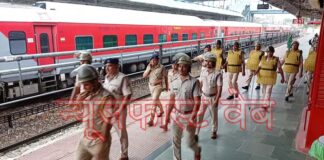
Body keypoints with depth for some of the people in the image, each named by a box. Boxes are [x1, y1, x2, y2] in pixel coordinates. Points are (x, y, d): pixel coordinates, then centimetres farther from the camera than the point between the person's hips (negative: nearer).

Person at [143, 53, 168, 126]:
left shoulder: (161, 67, -14)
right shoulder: (149, 67, -2)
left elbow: (165, 77, -3)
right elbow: (144, 76, -6)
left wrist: (167, 86, 4)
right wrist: (149, 68, -17)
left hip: (158, 86, -5)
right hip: (151, 85, 6)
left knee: (154, 102, -11)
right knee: (157, 100, 22)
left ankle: (151, 120, -8)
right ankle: (161, 111, 49)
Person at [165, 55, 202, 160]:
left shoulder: (194, 82, -13)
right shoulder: (174, 83, 1)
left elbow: (197, 102, -14)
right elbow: (172, 101, 8)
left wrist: (192, 118, -20)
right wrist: (167, 115, 6)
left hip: (189, 115, -4)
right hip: (176, 115, 4)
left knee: (189, 142, 7)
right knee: (175, 141, 10)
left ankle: (197, 151, 42)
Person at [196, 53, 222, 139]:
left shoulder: (217, 74, -17)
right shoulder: (204, 72, -1)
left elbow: (219, 88, -16)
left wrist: (216, 100, -19)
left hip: (213, 98, -3)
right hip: (203, 96, 4)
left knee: (214, 116, 15)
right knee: (199, 115, 4)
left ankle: (214, 132, 37)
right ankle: (196, 133, 13)